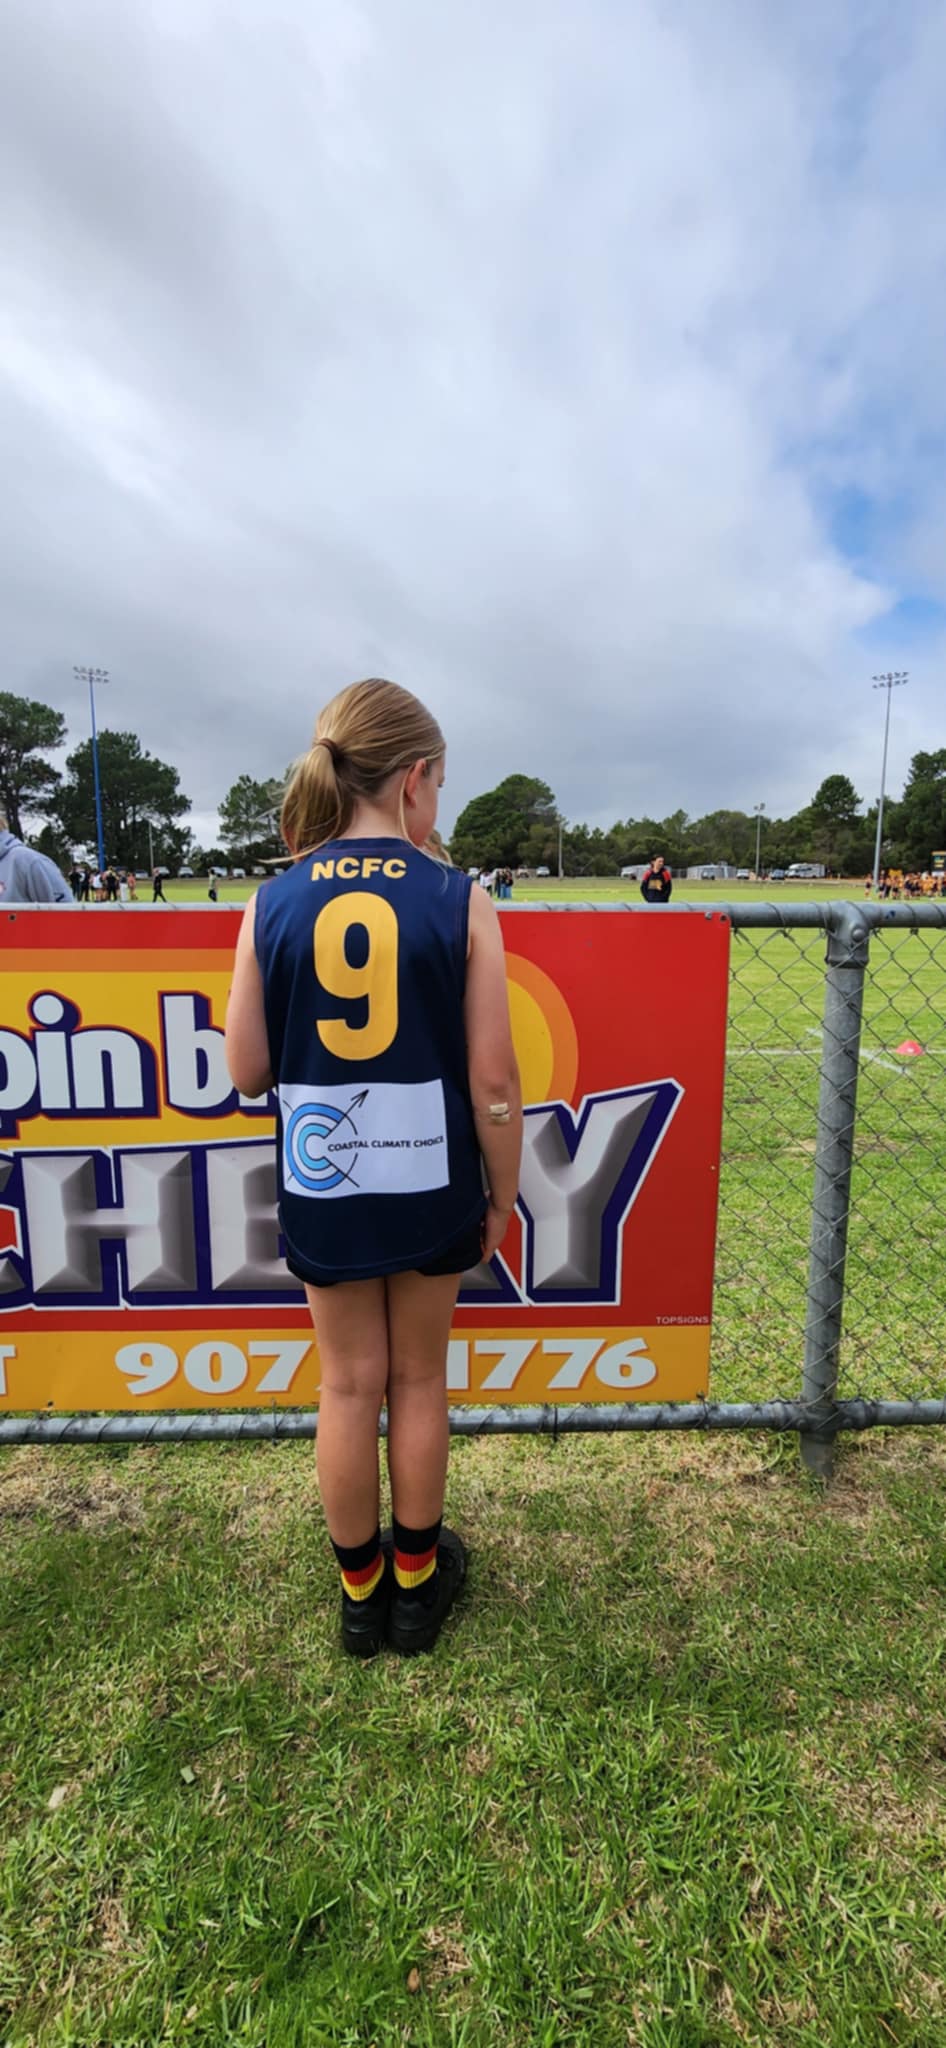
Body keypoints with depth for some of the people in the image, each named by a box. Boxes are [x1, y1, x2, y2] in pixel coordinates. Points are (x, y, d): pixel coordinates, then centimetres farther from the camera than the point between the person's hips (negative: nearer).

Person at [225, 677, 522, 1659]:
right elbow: (493, 1080, -12)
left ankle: (361, 1592, 40)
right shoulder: (460, 900, -12)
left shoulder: (272, 902, -6)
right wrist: (501, 1197, 2)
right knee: (419, 1380, 20)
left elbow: (247, 1069, -4)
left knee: (350, 1385, 19)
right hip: (431, 1187, -1)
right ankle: (416, 1580, 41)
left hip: (321, 1188, 2)